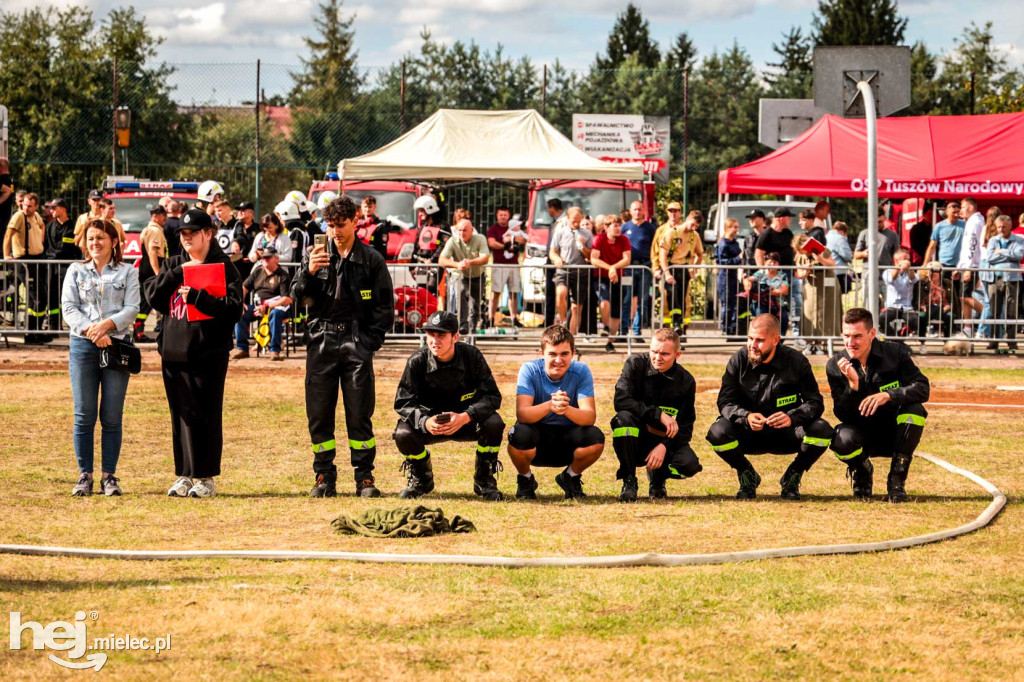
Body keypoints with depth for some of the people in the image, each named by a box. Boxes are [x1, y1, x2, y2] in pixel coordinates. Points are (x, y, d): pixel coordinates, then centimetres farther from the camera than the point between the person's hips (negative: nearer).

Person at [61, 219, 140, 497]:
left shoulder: (128, 272, 9)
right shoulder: (76, 271, 12)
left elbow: (131, 309, -1)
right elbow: (68, 307, 1)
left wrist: (107, 324, -19)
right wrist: (91, 330, -14)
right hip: (83, 346, 1)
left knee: (112, 417, 0)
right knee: (84, 415, -1)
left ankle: (110, 476, 5)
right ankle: (84, 476, 4)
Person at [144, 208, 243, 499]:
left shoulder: (222, 266, 0)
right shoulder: (173, 265, 15)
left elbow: (234, 309, -11)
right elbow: (153, 295, 1)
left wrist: (196, 297, -18)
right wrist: (178, 272, -8)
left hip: (209, 353, -5)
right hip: (174, 351, 5)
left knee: (206, 415, -2)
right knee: (181, 415, 7)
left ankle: (206, 478, 4)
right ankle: (184, 475, 13)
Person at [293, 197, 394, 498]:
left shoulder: (371, 260, 4)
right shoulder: (315, 255, 9)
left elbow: (385, 307, 6)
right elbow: (298, 296, 2)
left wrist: (370, 341, -3)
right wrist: (309, 272, -16)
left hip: (356, 344, -2)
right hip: (322, 341, 2)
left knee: (360, 415, -3)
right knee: (319, 415, 2)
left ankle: (365, 478, 2)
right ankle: (324, 478, 9)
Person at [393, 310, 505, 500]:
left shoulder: (471, 356, -16)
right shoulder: (417, 361, -15)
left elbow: (492, 396, -17)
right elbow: (403, 403, -15)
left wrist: (465, 417, -35)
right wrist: (425, 422, -36)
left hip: (468, 421, 0)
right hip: (429, 422, 0)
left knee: (494, 424, -31)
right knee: (403, 434, -29)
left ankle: (484, 480, -4)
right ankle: (421, 480, 5)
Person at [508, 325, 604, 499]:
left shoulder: (581, 372, -12)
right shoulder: (529, 370, -14)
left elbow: (590, 417, -22)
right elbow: (521, 413, -26)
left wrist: (566, 409, -45)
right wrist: (549, 406, -47)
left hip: (567, 443, 1)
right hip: (536, 439, -1)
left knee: (595, 438, -29)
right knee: (518, 434, -35)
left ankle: (571, 477, 4)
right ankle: (525, 479, 0)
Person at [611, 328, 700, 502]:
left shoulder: (686, 381, -4)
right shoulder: (636, 364, -9)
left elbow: (686, 426, -5)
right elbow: (621, 400, -23)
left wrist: (664, 446, -23)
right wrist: (658, 415, -28)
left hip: (665, 441, 1)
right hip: (634, 441, -1)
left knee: (689, 464, -28)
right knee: (624, 417, -34)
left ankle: (657, 477, 10)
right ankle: (629, 481, -17)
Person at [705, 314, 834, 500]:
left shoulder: (796, 362, -9)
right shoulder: (739, 361, -7)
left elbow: (814, 402, -13)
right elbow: (725, 402, -11)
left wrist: (792, 417, -35)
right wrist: (746, 417, -34)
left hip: (786, 435, 0)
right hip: (750, 435, 0)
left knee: (822, 430, -29)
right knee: (717, 433, -30)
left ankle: (792, 477, 0)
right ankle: (747, 476, 2)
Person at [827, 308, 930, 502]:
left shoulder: (895, 353, -11)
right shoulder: (835, 366, -9)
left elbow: (923, 388, -21)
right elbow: (843, 415, -13)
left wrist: (888, 395, -36)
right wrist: (853, 384, -30)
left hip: (894, 433, 0)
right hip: (864, 437, 0)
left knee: (914, 409, -31)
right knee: (842, 440, -34)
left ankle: (897, 481, -16)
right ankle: (861, 471, 5)